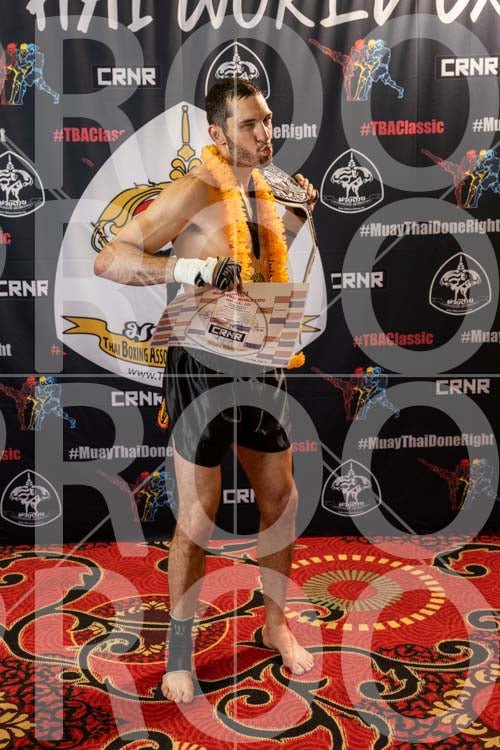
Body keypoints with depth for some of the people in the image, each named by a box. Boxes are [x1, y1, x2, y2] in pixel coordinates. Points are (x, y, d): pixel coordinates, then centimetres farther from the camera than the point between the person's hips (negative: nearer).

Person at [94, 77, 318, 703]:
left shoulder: (264, 189, 7)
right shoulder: (196, 191, -16)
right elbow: (108, 260, -21)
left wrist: (296, 215, 10)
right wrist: (184, 268, -35)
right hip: (202, 365, -7)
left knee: (281, 500, 16)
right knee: (198, 520, 3)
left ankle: (275, 623, 38)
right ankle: (179, 649, 26)